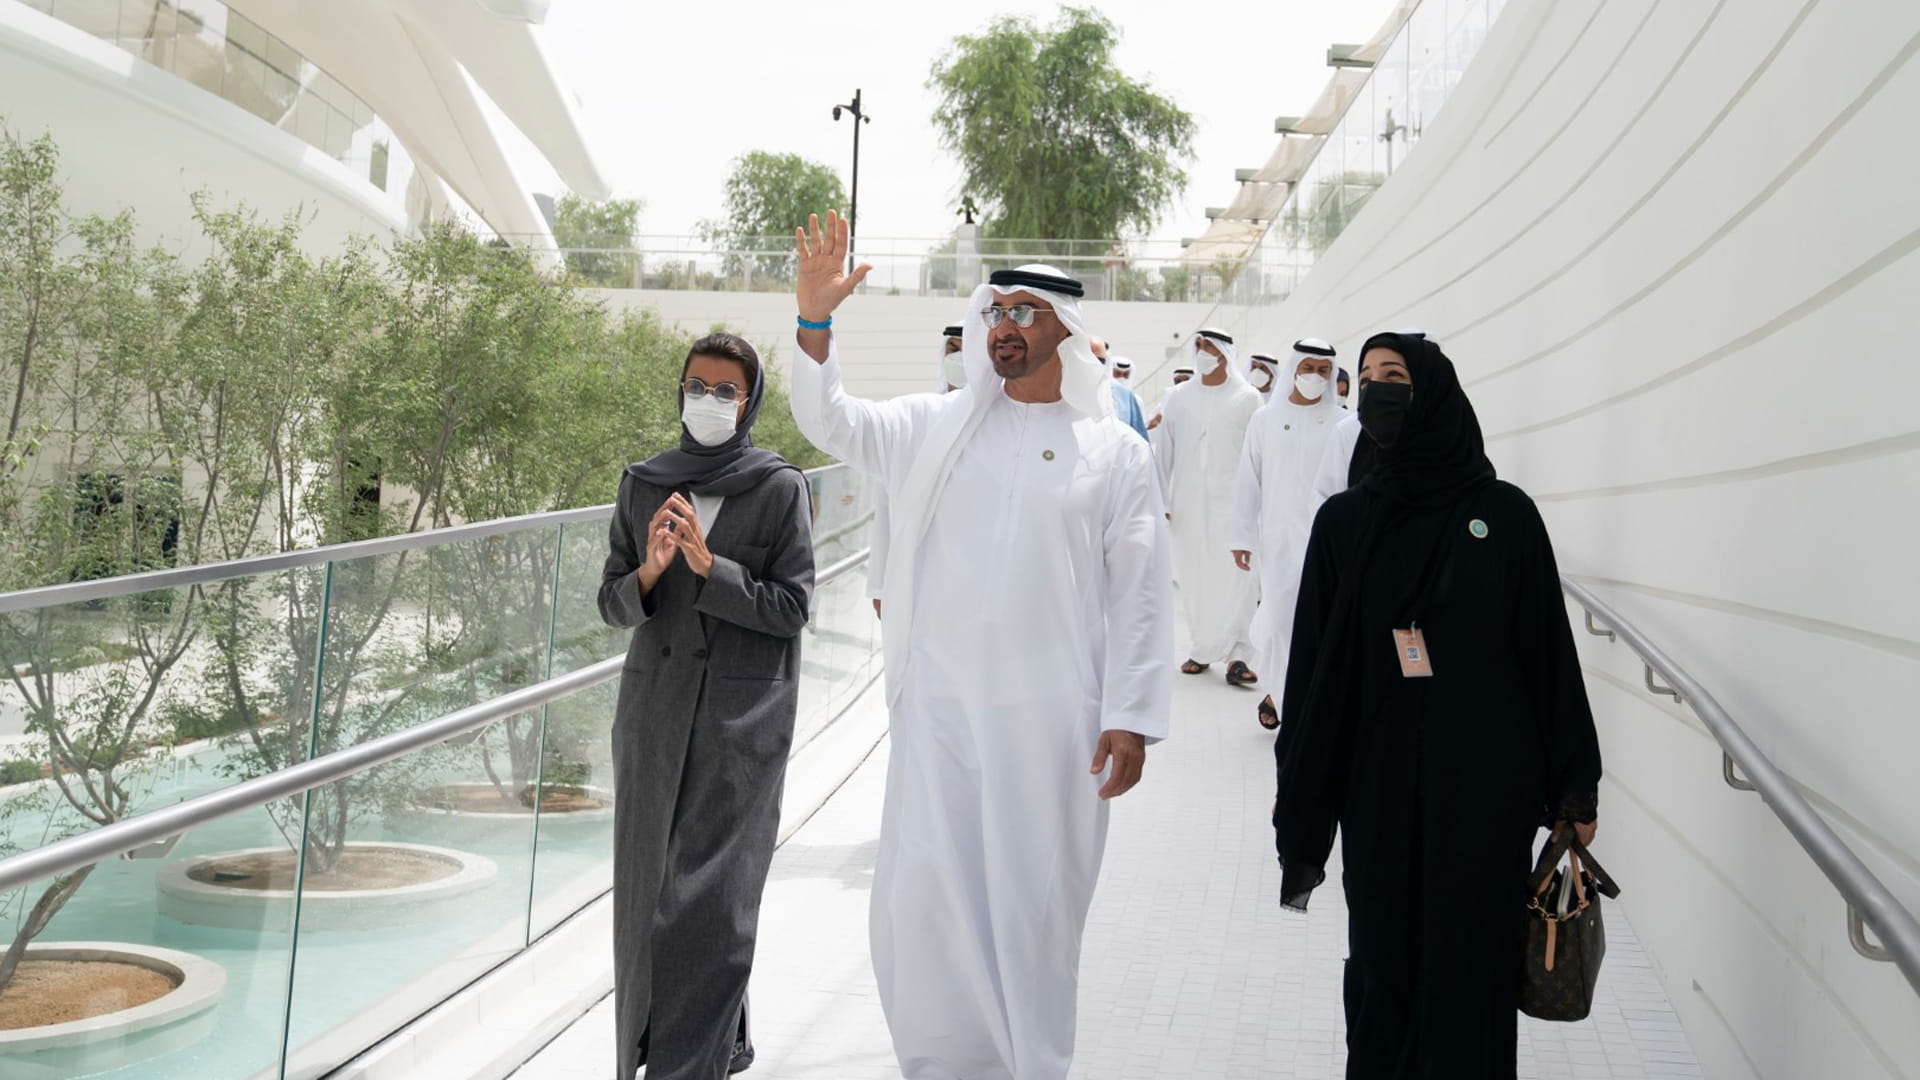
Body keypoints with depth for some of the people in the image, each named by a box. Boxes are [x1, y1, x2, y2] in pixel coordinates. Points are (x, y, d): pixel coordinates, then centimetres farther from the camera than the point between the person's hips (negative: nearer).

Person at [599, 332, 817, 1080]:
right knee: (648, 885, 8)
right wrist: (649, 572, -13)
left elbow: (791, 608, -8)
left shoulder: (780, 488, -4)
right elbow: (611, 603, 8)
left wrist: (706, 564, -17)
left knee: (710, 892, -5)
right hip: (655, 707, 4)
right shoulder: (643, 484, 7)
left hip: (742, 711, -4)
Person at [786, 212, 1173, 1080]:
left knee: (1036, 904, 6)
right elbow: (828, 421, 1)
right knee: (921, 897, 2)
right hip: (938, 708, 2)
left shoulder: (1114, 451, 2)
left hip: (1052, 719, -2)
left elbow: (1140, 595, 0)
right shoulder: (934, 429, 9)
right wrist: (815, 321, -15)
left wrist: (1130, 718, -6)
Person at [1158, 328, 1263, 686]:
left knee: (1234, 578, -9)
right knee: (1194, 579, 7)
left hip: (1232, 503, -3)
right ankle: (1200, 649, 16)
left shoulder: (1248, 398, 1)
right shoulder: (1178, 398, 9)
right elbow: (1165, 451, 10)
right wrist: (1161, 500, 6)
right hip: (1188, 506, 3)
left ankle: (1235, 654, -9)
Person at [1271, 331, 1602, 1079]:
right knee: (1383, 963, 9)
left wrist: (1574, 788, -1)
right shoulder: (1343, 521, 3)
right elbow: (1313, 660, 4)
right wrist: (1297, 792, 2)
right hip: (1379, 784, 2)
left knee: (1470, 966, 4)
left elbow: (1550, 649, 0)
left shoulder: (1504, 513, -1)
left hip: (1485, 787, -1)